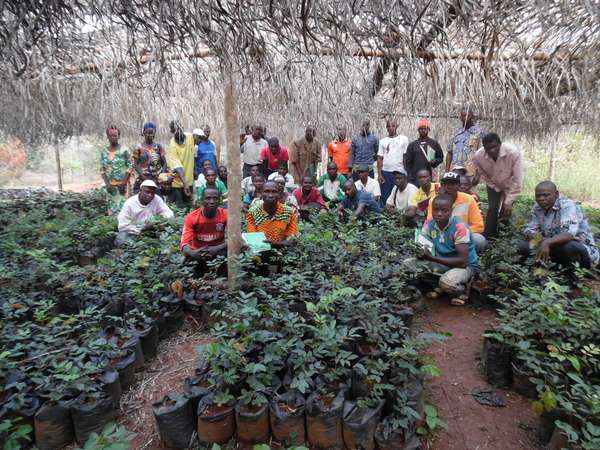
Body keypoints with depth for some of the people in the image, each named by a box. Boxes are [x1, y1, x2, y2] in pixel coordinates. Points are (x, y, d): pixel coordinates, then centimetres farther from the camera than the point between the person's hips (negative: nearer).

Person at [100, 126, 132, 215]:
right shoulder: (104, 151, 6)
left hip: (121, 183, -3)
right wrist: (107, 183, -4)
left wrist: (124, 183, -11)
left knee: (122, 206, -6)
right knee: (112, 207, 5)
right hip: (110, 184, 3)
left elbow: (129, 167, -5)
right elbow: (102, 169, 7)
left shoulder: (124, 150, -3)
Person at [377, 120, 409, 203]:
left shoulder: (404, 139, 5)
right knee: (385, 196, 3)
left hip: (399, 171, -1)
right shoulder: (383, 141, 10)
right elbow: (379, 158, 7)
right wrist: (379, 174, 0)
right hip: (385, 172, 2)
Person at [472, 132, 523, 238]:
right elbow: (482, 175, -9)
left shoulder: (513, 152, -36)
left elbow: (518, 180, -30)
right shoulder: (478, 156, -29)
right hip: (493, 185, 1)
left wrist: (508, 202, -29)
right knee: (492, 208, -14)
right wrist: (497, 188, -10)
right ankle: (487, 237, -6)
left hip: (510, 185, -1)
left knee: (505, 211, -7)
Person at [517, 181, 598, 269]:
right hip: (557, 247, 6)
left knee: (569, 247, -38)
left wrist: (547, 242, -53)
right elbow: (529, 230, 0)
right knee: (523, 246, -13)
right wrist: (535, 237, -24)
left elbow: (569, 234, -35)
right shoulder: (537, 208, -2)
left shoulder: (567, 206, -20)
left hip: (584, 250, -5)